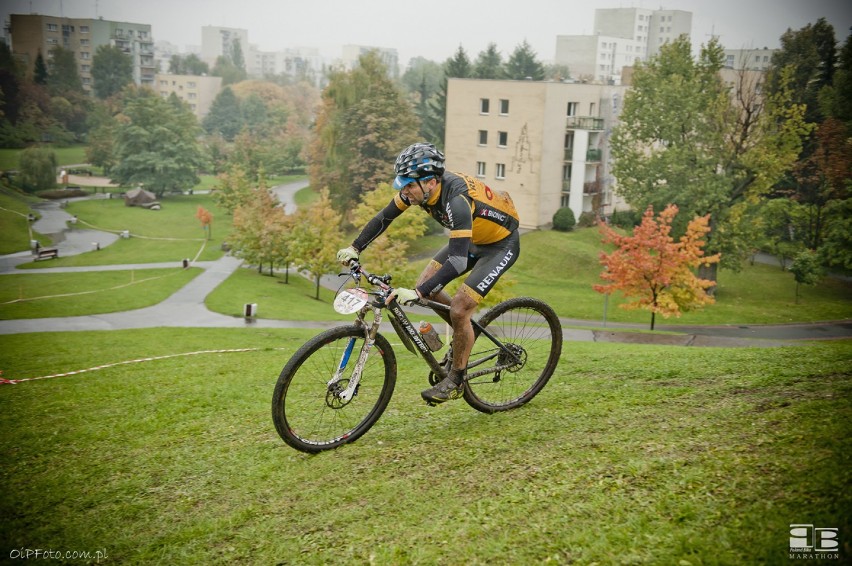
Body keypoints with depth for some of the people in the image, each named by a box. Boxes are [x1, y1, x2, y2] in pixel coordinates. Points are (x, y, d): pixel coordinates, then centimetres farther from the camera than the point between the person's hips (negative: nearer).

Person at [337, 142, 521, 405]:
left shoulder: (456, 198, -39)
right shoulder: (418, 186, -16)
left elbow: (458, 260, -45)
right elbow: (385, 217, -1)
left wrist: (417, 294, -51)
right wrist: (354, 248, -7)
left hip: (500, 244, -8)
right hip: (471, 238, 8)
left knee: (458, 309, -17)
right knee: (425, 285, -4)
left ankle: (455, 380, 3)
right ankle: (466, 329, 19)